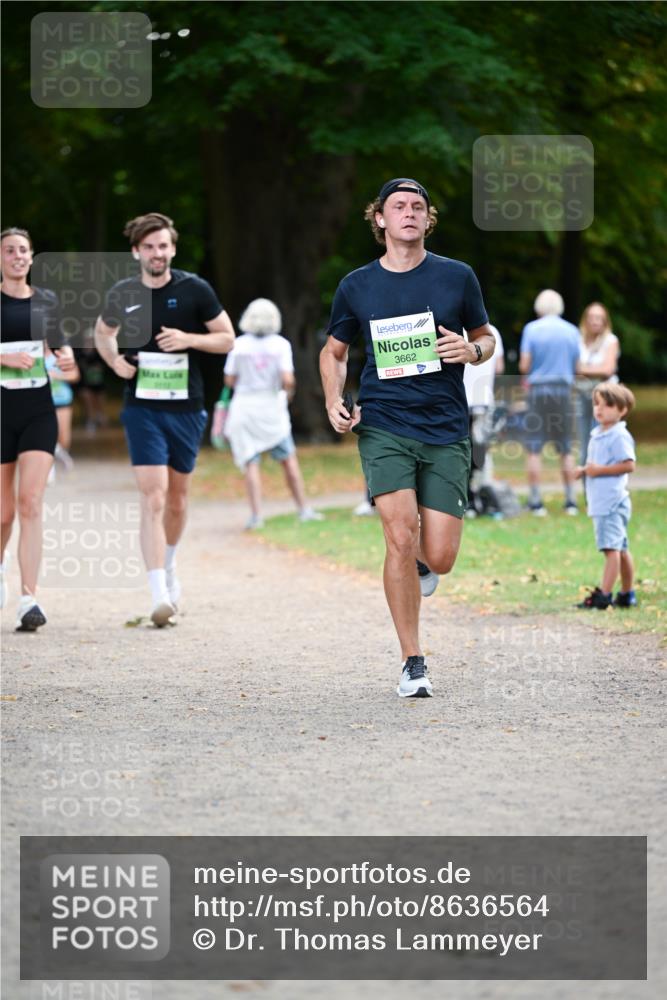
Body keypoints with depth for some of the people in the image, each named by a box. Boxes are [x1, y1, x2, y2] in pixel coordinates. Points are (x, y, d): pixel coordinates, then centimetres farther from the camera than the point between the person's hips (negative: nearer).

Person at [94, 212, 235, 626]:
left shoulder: (195, 289, -5)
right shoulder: (123, 294, 0)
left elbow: (227, 338, 1)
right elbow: (103, 332, 20)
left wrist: (189, 339, -16)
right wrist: (117, 362, 1)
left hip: (187, 407, 1)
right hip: (143, 408, -1)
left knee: (178, 495, 15)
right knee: (153, 497, -14)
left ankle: (169, 565, 43)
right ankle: (160, 596, -19)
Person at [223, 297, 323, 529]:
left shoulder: (239, 345, -4)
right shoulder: (280, 344, -7)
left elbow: (230, 380, -1)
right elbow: (287, 379, -14)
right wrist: (288, 392, 7)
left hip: (244, 406, 0)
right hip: (272, 406, 0)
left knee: (251, 463, -1)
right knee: (289, 460, 11)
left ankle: (256, 514, -12)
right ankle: (304, 509, 13)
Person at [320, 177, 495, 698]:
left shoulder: (457, 277, 4)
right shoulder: (357, 286, 6)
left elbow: (486, 337, 17)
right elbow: (334, 350, 20)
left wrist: (473, 349, -7)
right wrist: (334, 402, 3)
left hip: (446, 429, 1)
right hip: (383, 426, 0)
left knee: (439, 558, -5)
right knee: (401, 537, -16)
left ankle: (417, 562, 35)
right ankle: (413, 663, -4)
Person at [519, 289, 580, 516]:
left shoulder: (532, 329, -4)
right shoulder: (571, 331, 3)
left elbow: (524, 365, -7)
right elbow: (576, 366, 6)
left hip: (538, 389, -2)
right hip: (563, 389, 2)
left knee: (534, 449, 1)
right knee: (566, 450, 9)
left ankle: (535, 501, -2)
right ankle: (570, 501, 10)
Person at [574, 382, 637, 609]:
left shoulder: (619, 436, -12)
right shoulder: (597, 435, 17)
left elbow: (628, 465, -19)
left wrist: (600, 470, -20)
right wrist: (584, 470, 9)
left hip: (612, 500, -10)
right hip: (600, 502, 10)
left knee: (611, 547, -11)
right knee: (620, 548, 15)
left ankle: (604, 595, -15)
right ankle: (627, 594, 21)